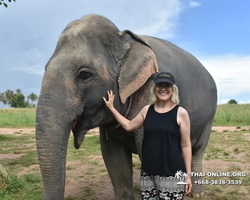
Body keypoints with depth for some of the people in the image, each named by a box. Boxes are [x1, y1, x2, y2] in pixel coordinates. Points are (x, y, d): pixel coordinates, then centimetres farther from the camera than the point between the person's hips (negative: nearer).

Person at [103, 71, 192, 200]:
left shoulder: (180, 113, -5)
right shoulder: (147, 110, 6)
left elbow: (185, 145, -3)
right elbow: (129, 126, 19)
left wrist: (188, 175, -2)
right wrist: (111, 107, 22)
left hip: (173, 174, -4)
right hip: (148, 173, 4)